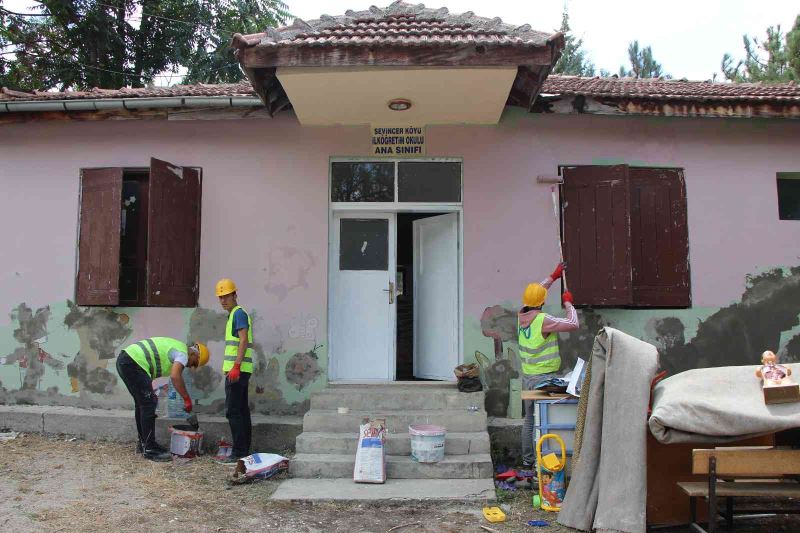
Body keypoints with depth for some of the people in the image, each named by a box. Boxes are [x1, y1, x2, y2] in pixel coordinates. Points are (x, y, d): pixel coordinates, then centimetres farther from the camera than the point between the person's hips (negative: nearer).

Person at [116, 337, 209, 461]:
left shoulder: (175, 348, 22)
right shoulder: (182, 353, -8)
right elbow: (175, 376, -26)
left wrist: (149, 392, 27)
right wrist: (187, 399, -19)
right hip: (133, 363, -11)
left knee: (142, 403, 19)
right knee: (148, 405, -7)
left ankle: (143, 443, 28)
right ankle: (150, 449, -4)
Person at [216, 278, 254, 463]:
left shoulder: (238, 313, -9)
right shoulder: (235, 314, 21)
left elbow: (243, 340, -19)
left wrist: (235, 366, -25)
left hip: (237, 369, -10)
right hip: (239, 370, 10)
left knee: (233, 411, -9)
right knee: (242, 410, 11)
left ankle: (239, 452, -7)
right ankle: (244, 450, 16)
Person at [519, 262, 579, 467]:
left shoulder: (521, 315, 4)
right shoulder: (543, 320, -18)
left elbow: (535, 291, 21)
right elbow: (573, 324, -15)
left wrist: (554, 276, 29)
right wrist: (568, 303, 0)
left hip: (527, 377, 8)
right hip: (544, 377, -8)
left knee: (529, 419, 15)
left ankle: (527, 460, 24)